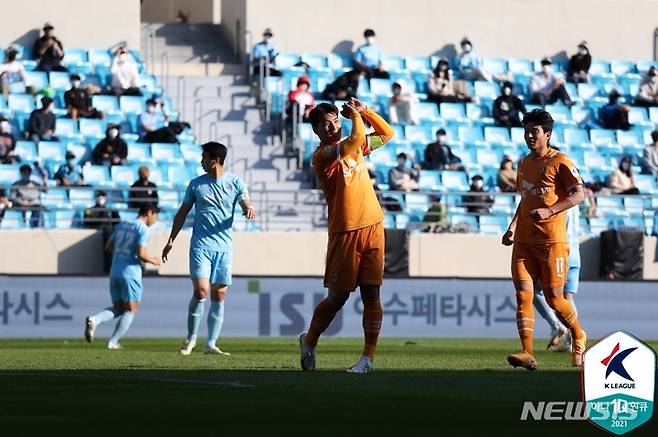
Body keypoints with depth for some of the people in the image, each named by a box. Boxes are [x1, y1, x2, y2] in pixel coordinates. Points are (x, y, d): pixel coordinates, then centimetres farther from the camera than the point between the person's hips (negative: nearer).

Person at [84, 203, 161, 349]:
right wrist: (154, 261, 1)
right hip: (131, 272, -7)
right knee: (130, 310, 5)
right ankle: (112, 342, -4)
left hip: (114, 271, 7)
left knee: (118, 308, 16)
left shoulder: (122, 225, 15)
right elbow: (141, 254, -17)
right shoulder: (144, 230, -7)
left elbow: (108, 247, 18)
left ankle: (94, 320, -10)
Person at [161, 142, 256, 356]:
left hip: (224, 247, 1)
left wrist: (250, 210, -25)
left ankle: (211, 344, 8)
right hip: (201, 244, -1)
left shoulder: (235, 183, 4)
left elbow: (246, 206, 0)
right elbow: (182, 213, 12)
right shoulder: (196, 184, 6)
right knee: (201, 291, -14)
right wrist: (171, 240, 9)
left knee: (219, 296, 2)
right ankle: (191, 338, 3)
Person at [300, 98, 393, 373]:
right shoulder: (322, 156, -10)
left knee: (371, 294, -2)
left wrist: (365, 111, 12)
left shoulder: (354, 148, 14)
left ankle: (369, 356, -1)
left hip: (372, 228, 5)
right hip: (345, 234, -5)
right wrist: (356, 115, -7)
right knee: (337, 297, 1)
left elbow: (387, 134, 26)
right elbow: (358, 137, -25)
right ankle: (309, 341, 25)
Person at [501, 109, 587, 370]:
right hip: (523, 241, 6)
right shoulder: (524, 163, 15)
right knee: (523, 294, -9)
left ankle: (579, 337, 28)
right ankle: (527, 353, -15)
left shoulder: (559, 162, -7)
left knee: (554, 299, 0)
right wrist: (513, 227, 17)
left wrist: (549, 211, -27)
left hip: (552, 240, -6)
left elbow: (578, 195, -15)